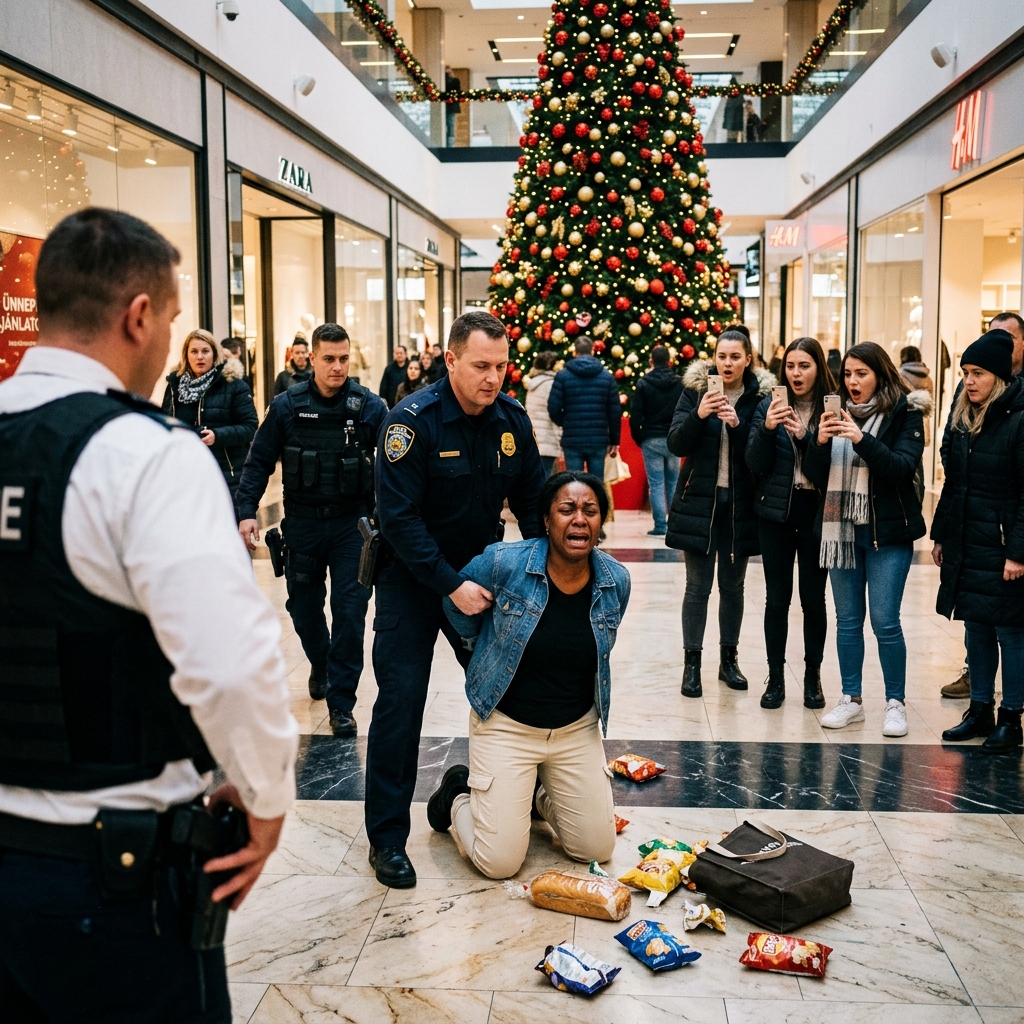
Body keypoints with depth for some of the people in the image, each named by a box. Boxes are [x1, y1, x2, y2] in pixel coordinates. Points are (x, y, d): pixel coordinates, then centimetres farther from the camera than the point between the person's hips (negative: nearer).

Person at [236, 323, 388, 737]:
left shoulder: (370, 406, -6)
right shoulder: (287, 406, -3)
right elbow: (260, 461, 1)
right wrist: (246, 511, -9)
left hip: (353, 523, -2)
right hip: (302, 522, 2)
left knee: (349, 610, -2)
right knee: (303, 606, 14)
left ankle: (341, 702, 10)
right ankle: (320, 665, 44)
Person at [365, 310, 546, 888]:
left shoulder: (513, 418, -4)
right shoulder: (414, 420, -20)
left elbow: (532, 500, 5)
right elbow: (399, 517, -23)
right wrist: (451, 586, -26)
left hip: (481, 571, 5)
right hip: (413, 577, -5)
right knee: (401, 700, -6)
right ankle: (387, 838, 7)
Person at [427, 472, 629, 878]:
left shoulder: (616, 581, -8)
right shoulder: (503, 563, -21)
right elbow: (456, 606, 0)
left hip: (577, 729, 4)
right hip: (506, 725, -4)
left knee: (596, 850, 6)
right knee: (499, 863, -6)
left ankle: (537, 795, 33)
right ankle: (457, 795, 24)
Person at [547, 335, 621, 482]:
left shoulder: (563, 375, -2)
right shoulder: (607, 376, 5)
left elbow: (554, 408, -5)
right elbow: (615, 412, 4)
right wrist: (614, 441, 12)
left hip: (572, 440, -2)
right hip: (599, 441, 2)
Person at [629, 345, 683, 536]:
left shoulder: (643, 383, -5)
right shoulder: (680, 383, 1)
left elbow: (635, 414, -7)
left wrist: (638, 438, 4)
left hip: (651, 440, -2)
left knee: (656, 484, 0)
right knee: (673, 483, 11)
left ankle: (660, 526, -2)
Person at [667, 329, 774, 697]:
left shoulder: (761, 396, -1)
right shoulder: (695, 390, -1)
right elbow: (676, 445, -7)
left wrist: (738, 425, -23)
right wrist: (698, 415, -23)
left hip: (740, 503, 1)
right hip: (699, 501, -1)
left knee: (733, 585, 11)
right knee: (698, 586, 1)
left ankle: (729, 660, 24)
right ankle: (692, 664, 8)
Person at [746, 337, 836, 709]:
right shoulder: (769, 406, 4)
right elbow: (755, 463, -2)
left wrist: (805, 436, -21)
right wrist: (767, 429, -19)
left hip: (817, 512, -1)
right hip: (775, 511, 1)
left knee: (813, 597, 4)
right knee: (777, 597, 4)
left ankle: (813, 677, 18)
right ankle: (775, 677, 14)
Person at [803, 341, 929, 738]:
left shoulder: (904, 413, -2)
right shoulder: (837, 413, 8)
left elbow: (904, 468, -14)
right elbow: (815, 476, 5)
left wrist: (862, 440, -25)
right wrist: (820, 442, -15)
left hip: (887, 532, -4)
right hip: (842, 529, 4)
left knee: (885, 621, -4)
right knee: (847, 620, 9)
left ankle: (896, 703, 10)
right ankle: (851, 700, 19)